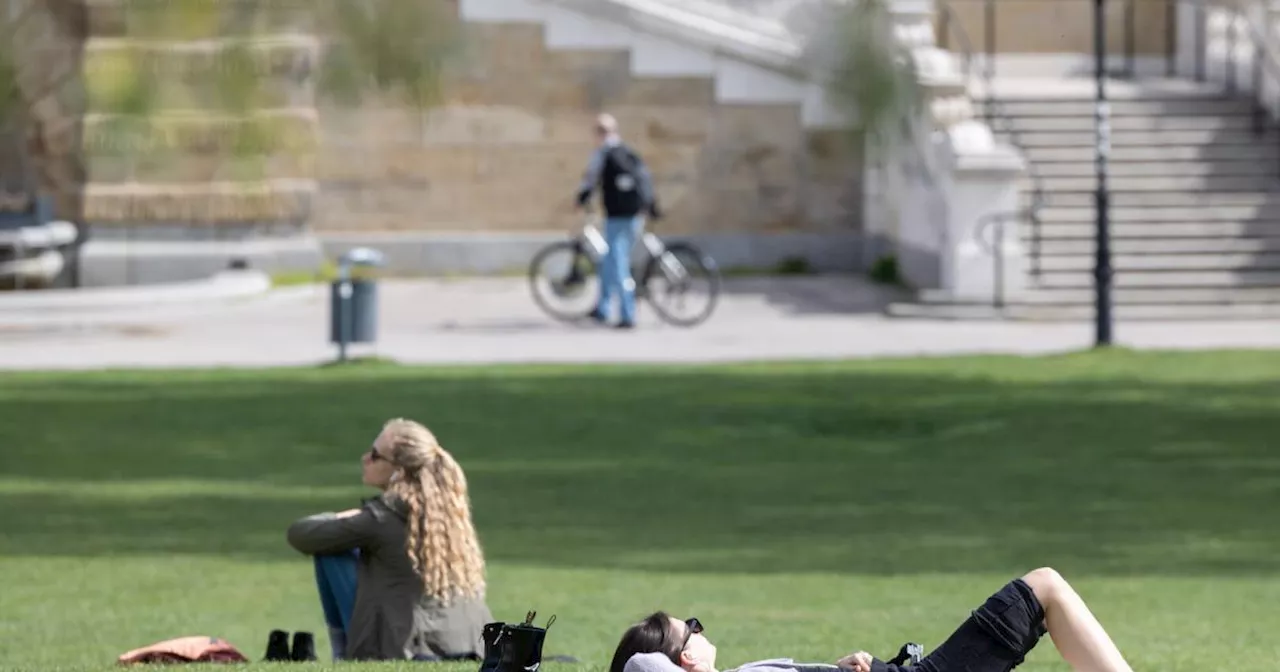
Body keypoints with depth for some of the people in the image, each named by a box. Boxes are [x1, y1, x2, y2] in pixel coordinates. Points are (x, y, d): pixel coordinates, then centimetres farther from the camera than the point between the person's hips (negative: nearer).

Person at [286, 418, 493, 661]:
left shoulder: (381, 518, -12)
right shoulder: (450, 509, 4)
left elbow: (299, 534, -1)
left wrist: (337, 521, 20)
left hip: (403, 653, -6)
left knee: (330, 551, 5)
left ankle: (344, 655, 11)